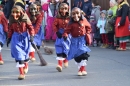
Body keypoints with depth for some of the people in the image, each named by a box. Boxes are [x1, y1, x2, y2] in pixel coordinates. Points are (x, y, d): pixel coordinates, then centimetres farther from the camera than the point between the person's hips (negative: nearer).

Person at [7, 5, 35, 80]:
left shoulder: (25, 19, -15)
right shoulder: (12, 21, -7)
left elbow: (31, 28, -9)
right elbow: (11, 30, 7)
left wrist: (31, 36, -20)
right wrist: (9, 38, 10)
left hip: (25, 37, -1)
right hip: (16, 38, 1)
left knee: (25, 53, 17)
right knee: (18, 55, -7)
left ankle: (26, 65, 51)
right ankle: (22, 73, 0)